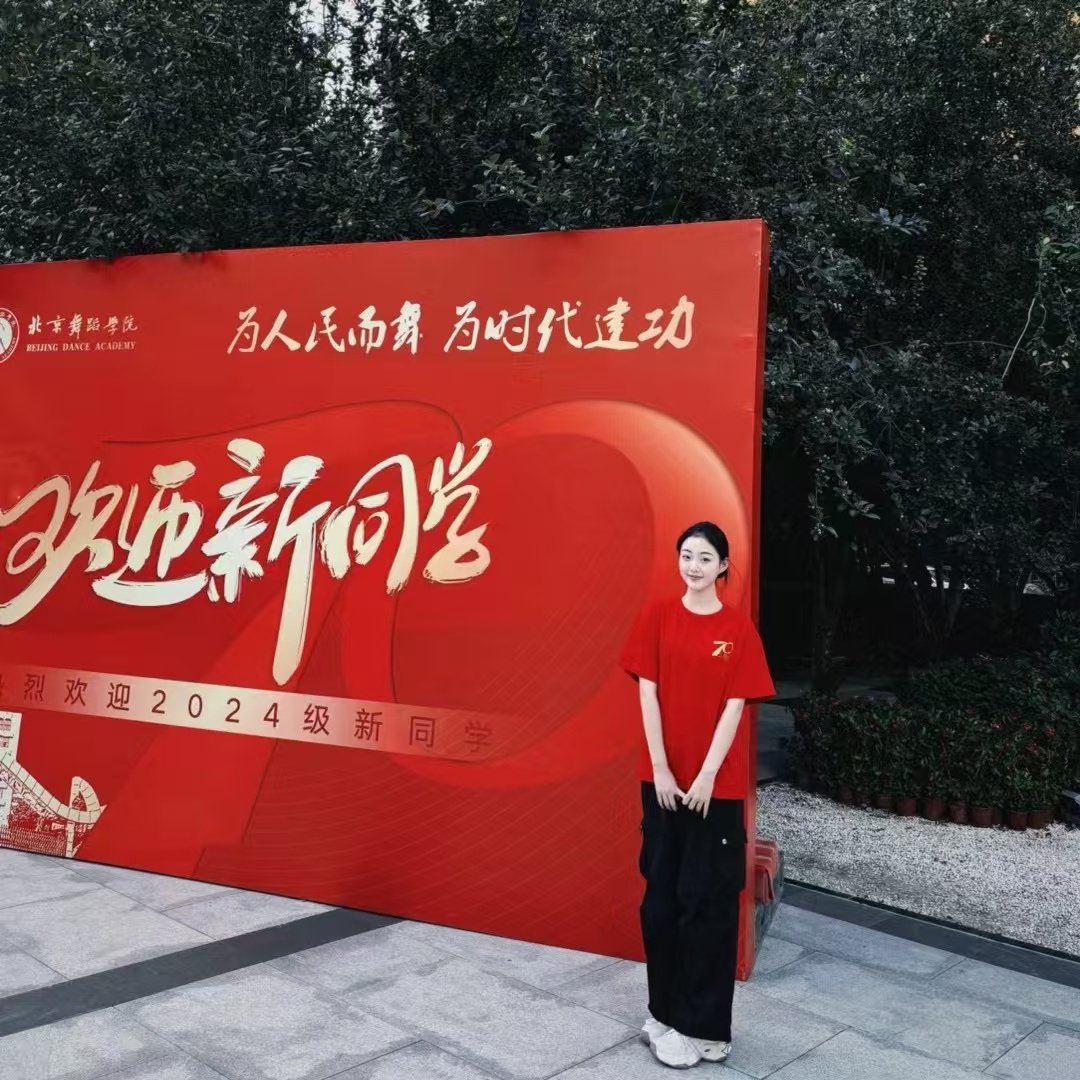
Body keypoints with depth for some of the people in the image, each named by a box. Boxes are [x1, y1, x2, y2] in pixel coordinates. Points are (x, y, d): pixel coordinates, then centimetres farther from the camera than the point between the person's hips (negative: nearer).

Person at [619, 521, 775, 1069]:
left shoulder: (738, 628, -1)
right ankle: (665, 1013, 22)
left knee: (709, 899, 4)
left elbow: (734, 707, -6)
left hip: (717, 783, -1)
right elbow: (648, 693, -3)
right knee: (662, 895, 9)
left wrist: (707, 776, -13)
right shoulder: (656, 616, 1)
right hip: (663, 777, 1)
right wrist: (660, 769, -9)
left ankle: (702, 1024, 16)